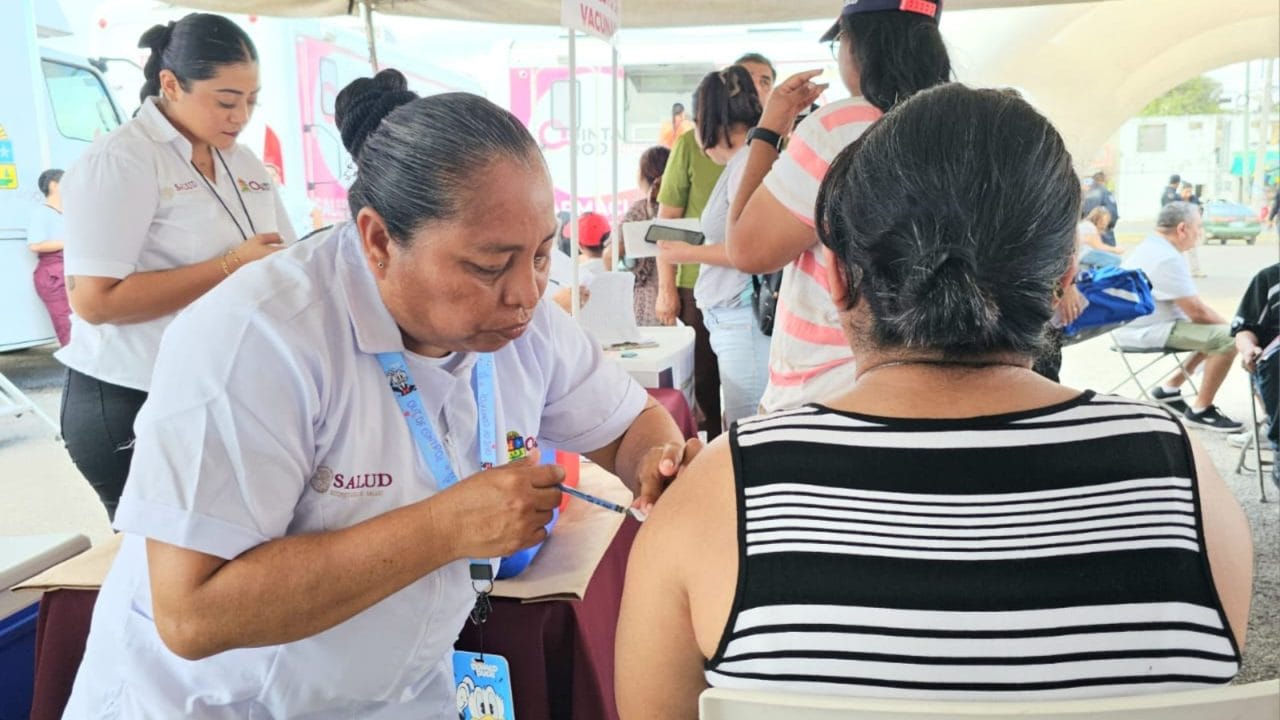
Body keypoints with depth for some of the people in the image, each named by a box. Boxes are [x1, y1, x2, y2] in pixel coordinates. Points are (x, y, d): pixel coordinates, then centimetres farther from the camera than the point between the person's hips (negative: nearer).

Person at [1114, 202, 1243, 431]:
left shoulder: (1150, 248, 13)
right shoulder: (1167, 259, -20)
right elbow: (1197, 312, -20)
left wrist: (1224, 323, 10)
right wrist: (1230, 326, -3)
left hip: (1140, 326, 11)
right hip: (1148, 331, -11)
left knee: (1215, 329, 20)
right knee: (1228, 337, -18)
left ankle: (1170, 388, 21)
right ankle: (1200, 411, -6)